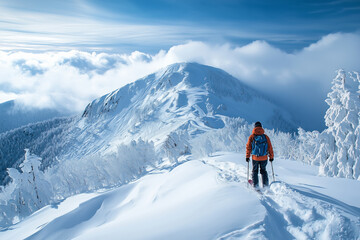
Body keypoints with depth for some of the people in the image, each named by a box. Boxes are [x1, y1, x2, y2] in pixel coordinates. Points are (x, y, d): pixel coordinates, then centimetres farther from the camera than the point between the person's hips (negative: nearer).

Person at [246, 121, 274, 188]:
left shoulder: (251, 137, -3)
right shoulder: (266, 137, -1)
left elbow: (248, 147, -3)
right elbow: (270, 147, 2)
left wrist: (247, 156, 5)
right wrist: (271, 157, 11)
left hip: (255, 158, -1)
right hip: (264, 158, 1)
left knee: (255, 171, 14)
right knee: (263, 171, 18)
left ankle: (255, 185, 8)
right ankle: (265, 185, 15)